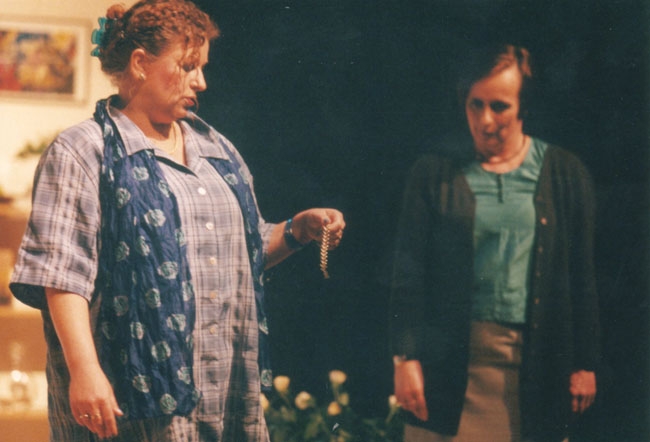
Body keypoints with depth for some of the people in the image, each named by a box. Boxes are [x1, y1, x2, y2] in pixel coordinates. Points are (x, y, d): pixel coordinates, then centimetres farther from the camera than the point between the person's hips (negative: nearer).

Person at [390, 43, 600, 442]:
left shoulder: (564, 173, 6)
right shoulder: (435, 173, 5)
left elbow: (583, 277, 8)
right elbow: (408, 273, 3)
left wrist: (585, 364, 5)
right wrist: (406, 358, -5)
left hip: (538, 362, 1)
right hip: (452, 359, 0)